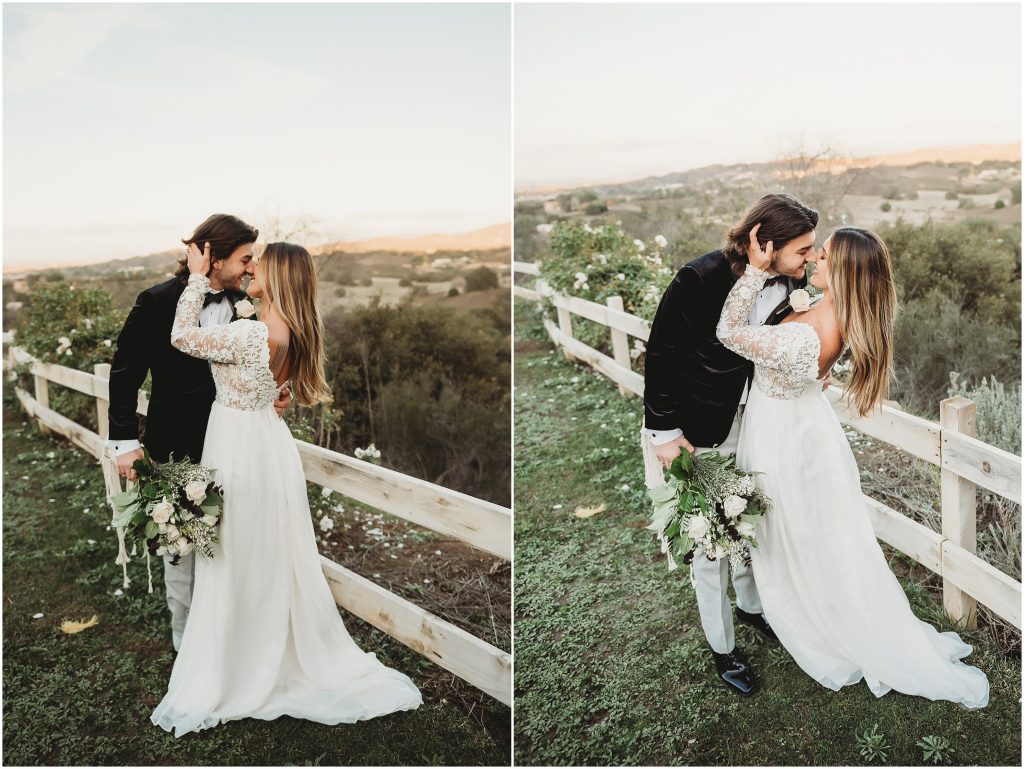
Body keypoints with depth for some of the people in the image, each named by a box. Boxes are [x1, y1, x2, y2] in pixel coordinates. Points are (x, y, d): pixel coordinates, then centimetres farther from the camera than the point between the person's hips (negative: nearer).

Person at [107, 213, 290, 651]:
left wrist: (275, 395, -8)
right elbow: (125, 373, -7)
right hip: (177, 447, -3)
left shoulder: (241, 302, 0)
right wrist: (124, 443, -9)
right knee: (183, 544, 11)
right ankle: (186, 636, 30)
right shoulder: (157, 302, -13)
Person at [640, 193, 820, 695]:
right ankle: (722, 649, 27)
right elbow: (661, 356, -18)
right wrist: (664, 432, -15)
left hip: (755, 423, 6)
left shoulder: (790, 282, -9)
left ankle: (750, 606, 49)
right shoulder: (700, 280, -27)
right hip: (695, 430, -5)